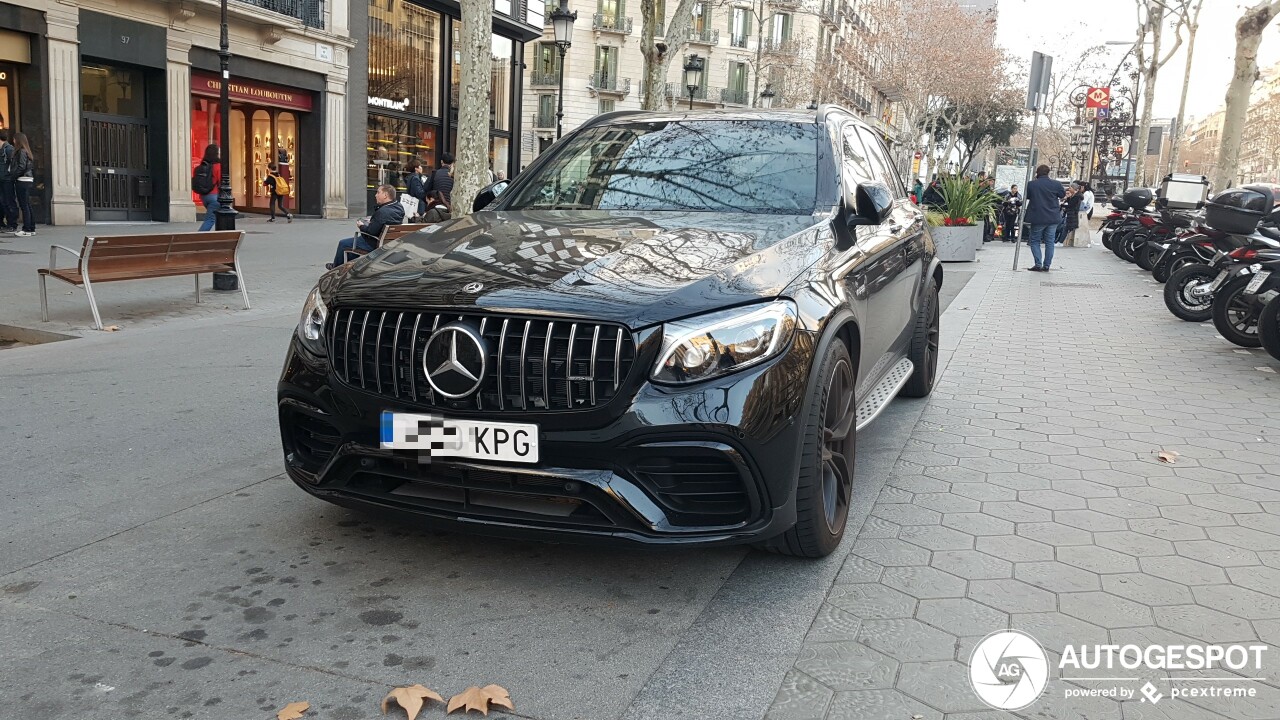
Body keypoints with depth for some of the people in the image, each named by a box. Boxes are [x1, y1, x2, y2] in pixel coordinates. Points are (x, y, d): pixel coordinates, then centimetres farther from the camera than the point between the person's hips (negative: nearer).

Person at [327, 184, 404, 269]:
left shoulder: (382, 212, -31)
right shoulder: (399, 207, -2)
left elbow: (371, 231, -27)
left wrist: (361, 226, -8)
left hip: (374, 245, -10)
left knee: (342, 243, 9)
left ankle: (336, 267, 33)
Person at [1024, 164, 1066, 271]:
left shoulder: (1031, 184, -9)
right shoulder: (1056, 184, -6)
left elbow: (1026, 197, 7)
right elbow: (1063, 195, 10)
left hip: (1038, 218, -2)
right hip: (1053, 218, 2)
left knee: (1035, 241, 7)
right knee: (1049, 241, 10)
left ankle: (1038, 265, -5)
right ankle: (1046, 266, 10)